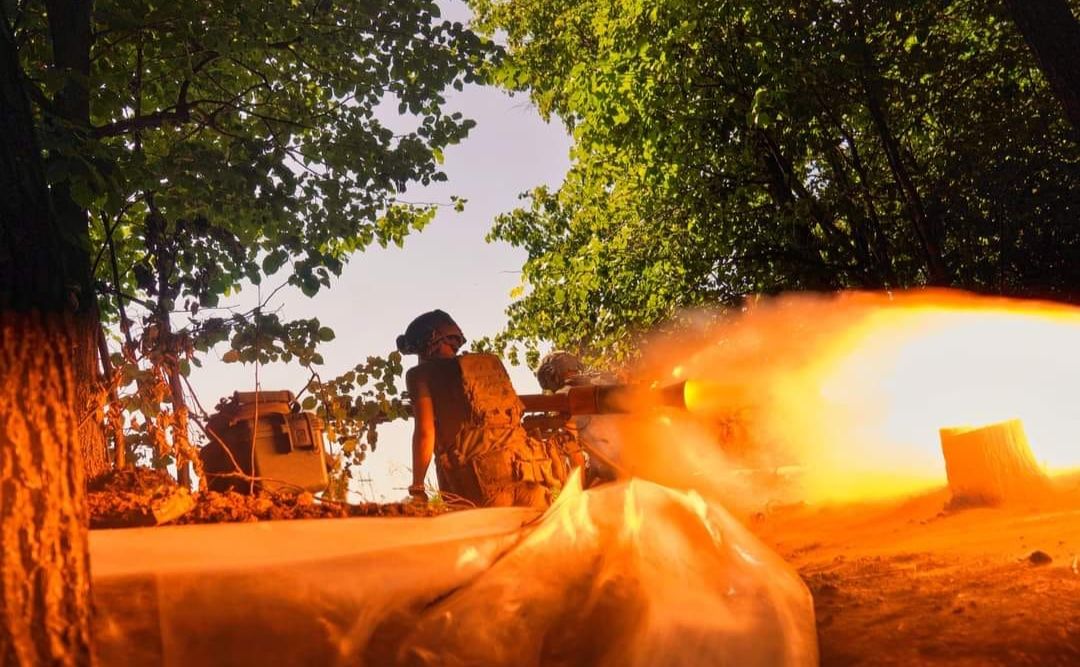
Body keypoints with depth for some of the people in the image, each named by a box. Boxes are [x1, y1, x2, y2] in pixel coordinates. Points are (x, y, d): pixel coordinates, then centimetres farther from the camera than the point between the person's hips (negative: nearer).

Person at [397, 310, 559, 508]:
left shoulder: (422, 374, 11)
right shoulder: (492, 363, 25)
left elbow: (425, 432, 1)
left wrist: (417, 488, 8)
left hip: (479, 478, -4)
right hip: (528, 470, 4)